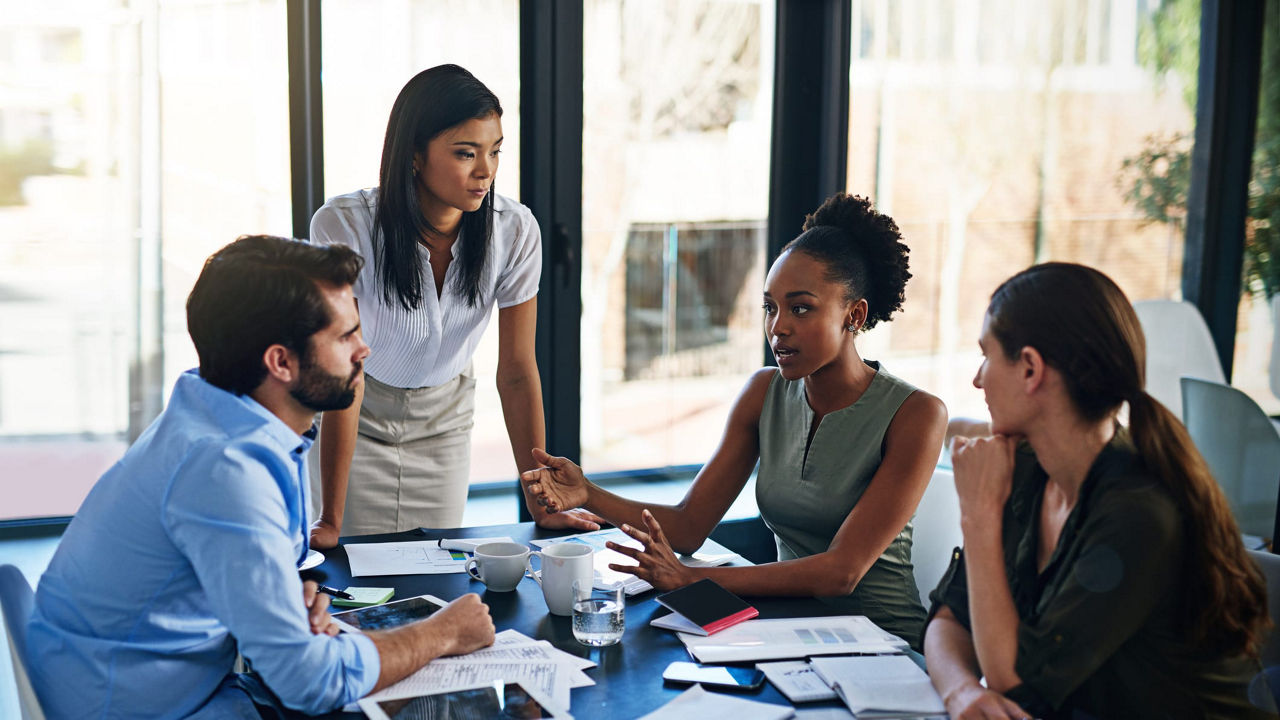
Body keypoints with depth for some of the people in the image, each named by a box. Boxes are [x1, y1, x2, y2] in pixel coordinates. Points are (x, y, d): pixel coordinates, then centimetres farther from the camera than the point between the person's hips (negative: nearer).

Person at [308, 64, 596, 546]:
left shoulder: (515, 231, -22)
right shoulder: (343, 227, -30)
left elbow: (517, 371, -14)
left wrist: (541, 505, -15)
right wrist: (330, 521, -29)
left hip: (444, 419, 2)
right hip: (359, 416, -2)